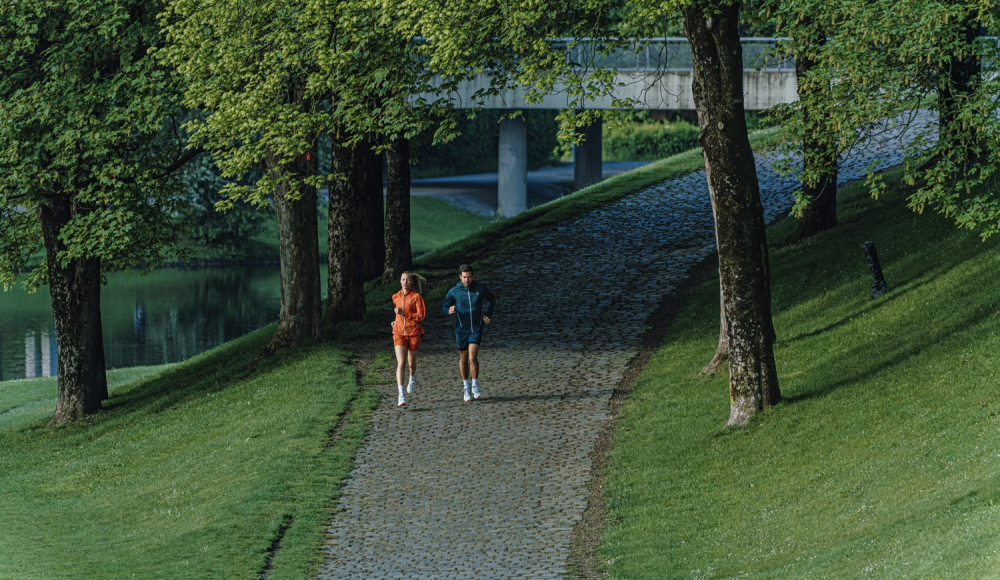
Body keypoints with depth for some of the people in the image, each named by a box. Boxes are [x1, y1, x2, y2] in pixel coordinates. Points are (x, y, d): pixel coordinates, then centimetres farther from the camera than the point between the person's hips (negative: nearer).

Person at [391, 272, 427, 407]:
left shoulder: (416, 297, -7)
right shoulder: (396, 297, 7)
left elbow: (421, 316, -14)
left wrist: (404, 313, -20)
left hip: (413, 333, -2)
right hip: (399, 333, 2)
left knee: (412, 361, 17)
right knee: (401, 363, -14)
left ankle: (412, 379, 54)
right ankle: (401, 396, -20)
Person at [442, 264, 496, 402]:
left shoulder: (480, 289, -1)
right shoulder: (454, 292, -3)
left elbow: (491, 299, 18)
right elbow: (446, 306, 2)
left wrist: (488, 315, 8)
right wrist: (450, 311, -22)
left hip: (476, 329, -1)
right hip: (461, 329, 1)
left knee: (473, 357, -14)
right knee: (463, 359, 8)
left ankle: (475, 386, 0)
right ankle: (466, 386, 24)